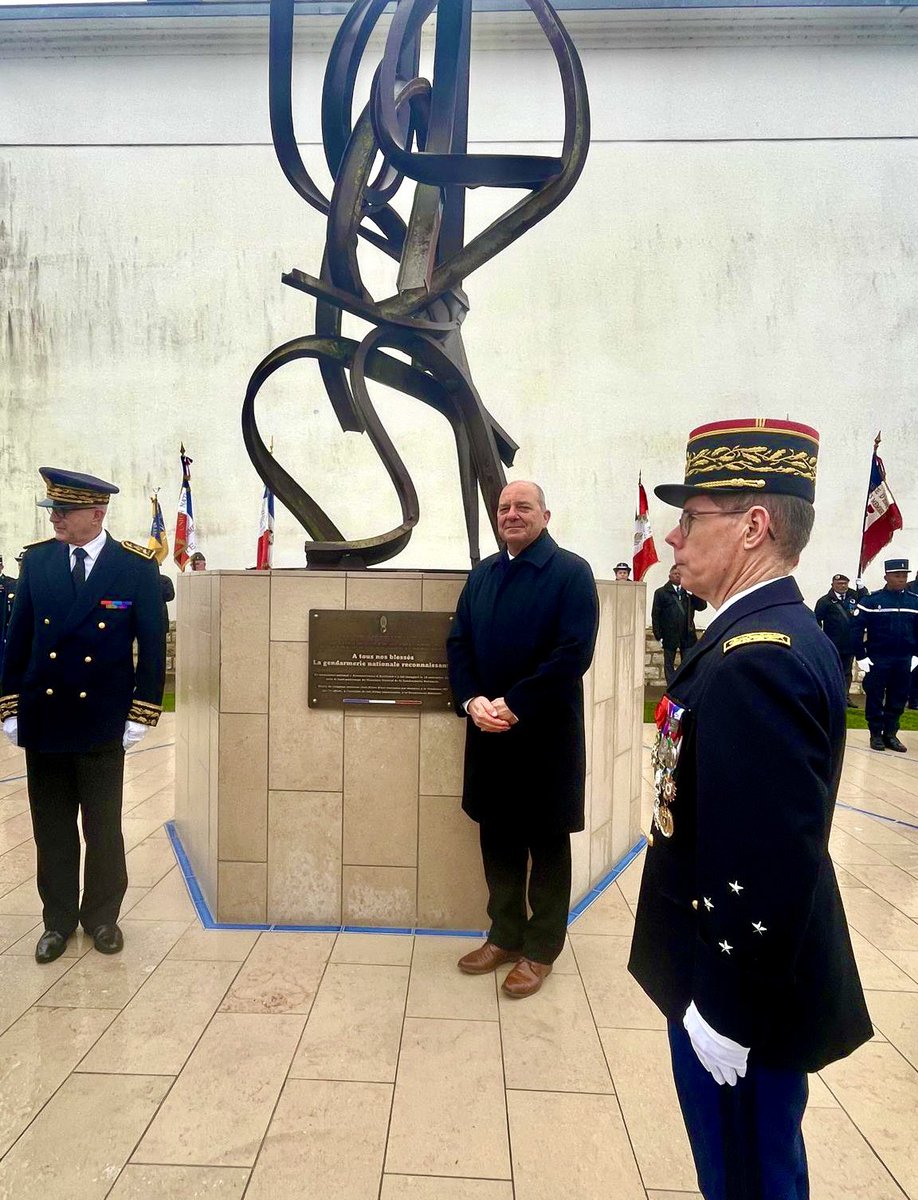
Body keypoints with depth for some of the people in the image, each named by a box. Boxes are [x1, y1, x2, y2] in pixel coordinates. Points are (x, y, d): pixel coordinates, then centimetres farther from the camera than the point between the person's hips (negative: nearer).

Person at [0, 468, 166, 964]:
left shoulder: (137, 565, -7)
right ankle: (58, 919, 31)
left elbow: (153, 645, -6)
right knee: (51, 830, 13)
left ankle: (102, 917, 30)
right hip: (42, 719, 3)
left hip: (103, 722, -2)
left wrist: (141, 714, -8)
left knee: (103, 829, 11)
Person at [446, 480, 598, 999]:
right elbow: (458, 643, 8)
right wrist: (472, 700, -9)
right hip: (488, 730, 5)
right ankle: (505, 935, 33)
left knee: (547, 844, 10)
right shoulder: (482, 573, 10)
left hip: (545, 733, -5)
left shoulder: (572, 572, -8)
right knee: (497, 838, 15)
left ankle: (542, 949, 26)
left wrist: (514, 705, -19)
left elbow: (574, 652, -17)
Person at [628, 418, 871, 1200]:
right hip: (738, 976, 9)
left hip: (743, 996, -9)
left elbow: (771, 863, -30)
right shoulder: (771, 636, 4)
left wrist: (725, 1011, -19)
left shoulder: (758, 658, -28)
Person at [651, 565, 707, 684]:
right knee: (669, 664, 7)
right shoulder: (661, 592, 1)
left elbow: (702, 606, 0)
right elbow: (655, 615, -2)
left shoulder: (688, 592, 9)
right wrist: (658, 636, -8)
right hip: (669, 636, -2)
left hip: (687, 635, 2)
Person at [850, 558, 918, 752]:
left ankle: (891, 734, 21)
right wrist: (861, 656, -12)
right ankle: (876, 734, 16)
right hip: (877, 660, -3)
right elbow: (856, 629, -9)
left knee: (898, 699, 9)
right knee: (875, 698, 5)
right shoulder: (871, 601, -8)